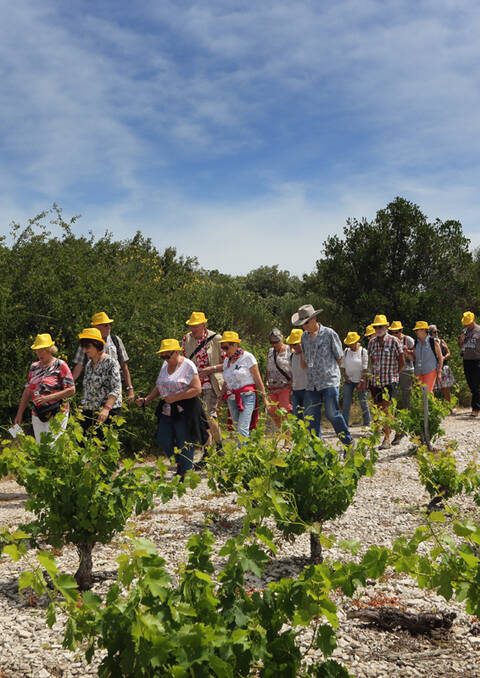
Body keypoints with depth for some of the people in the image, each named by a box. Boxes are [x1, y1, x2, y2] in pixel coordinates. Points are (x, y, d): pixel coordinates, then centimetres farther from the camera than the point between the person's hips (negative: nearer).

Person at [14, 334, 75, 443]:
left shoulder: (60, 365, -5)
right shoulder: (34, 367, 10)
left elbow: (71, 390, -10)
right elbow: (27, 392, 14)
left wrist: (48, 398, -18)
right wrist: (19, 413, 9)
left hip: (57, 414, -5)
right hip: (37, 415, 5)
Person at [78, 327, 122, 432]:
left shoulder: (110, 363, -7)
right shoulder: (88, 364, 16)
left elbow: (116, 389, -16)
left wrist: (106, 408, -28)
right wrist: (83, 407, 17)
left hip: (108, 411, -6)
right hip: (88, 412, 6)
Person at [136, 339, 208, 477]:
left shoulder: (188, 366, -10)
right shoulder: (165, 365, 13)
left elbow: (197, 389, -17)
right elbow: (158, 387, 21)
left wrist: (175, 398, -18)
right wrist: (147, 400, 7)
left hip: (185, 410, -7)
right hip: (167, 411, 8)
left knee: (184, 443, -3)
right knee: (163, 440, 7)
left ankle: (183, 474, 9)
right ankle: (179, 464, 28)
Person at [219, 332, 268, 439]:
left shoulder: (247, 357, -4)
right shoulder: (227, 360, 12)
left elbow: (258, 379, -2)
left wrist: (264, 397, -4)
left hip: (247, 396, -6)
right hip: (231, 399, 6)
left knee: (242, 429, -17)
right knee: (237, 429, 4)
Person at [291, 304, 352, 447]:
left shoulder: (329, 334, -3)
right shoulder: (304, 337, 12)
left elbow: (339, 357, 4)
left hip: (329, 381, -5)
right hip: (311, 384, 5)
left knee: (332, 414, -9)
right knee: (311, 416, 1)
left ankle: (348, 443, 6)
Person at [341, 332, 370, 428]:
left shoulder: (363, 351, -4)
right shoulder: (346, 351, 7)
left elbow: (365, 368, -7)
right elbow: (342, 365, 12)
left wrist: (362, 382, -12)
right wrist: (344, 375, -4)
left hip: (360, 380, -3)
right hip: (348, 380, 3)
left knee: (363, 402, 2)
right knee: (346, 403, -3)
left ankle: (367, 424, 12)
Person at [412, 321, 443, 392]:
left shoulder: (433, 342, -4)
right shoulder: (416, 342, 9)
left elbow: (440, 357, -1)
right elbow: (414, 358, 15)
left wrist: (439, 372, -5)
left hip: (430, 371, -5)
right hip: (418, 372, 5)